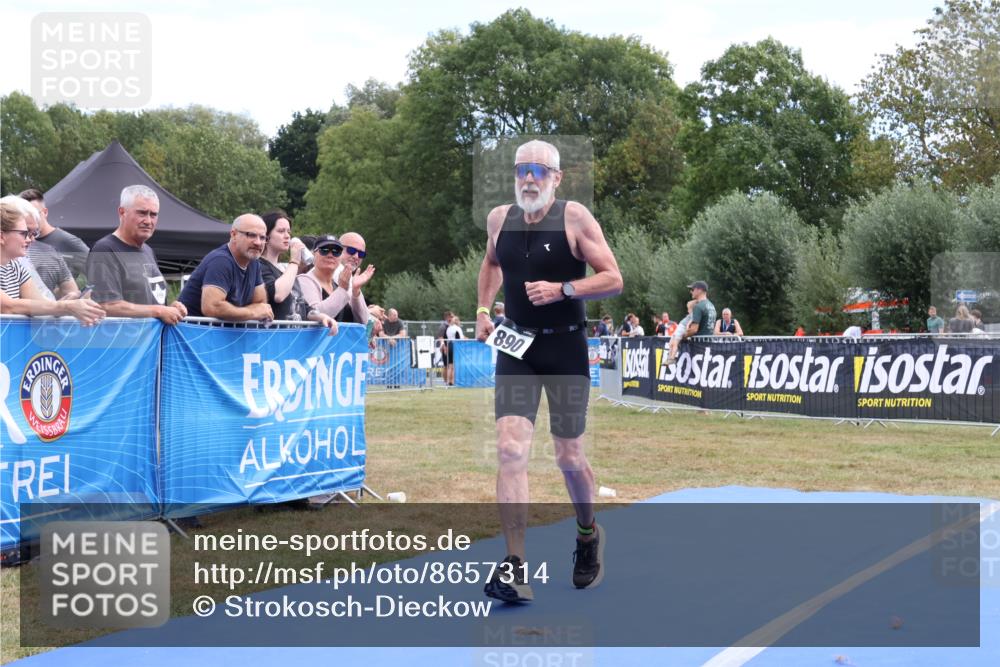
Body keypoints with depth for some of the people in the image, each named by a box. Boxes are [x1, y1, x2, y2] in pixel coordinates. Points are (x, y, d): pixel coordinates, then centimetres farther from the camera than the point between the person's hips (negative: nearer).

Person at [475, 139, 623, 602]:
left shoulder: (574, 217, -9)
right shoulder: (498, 219, 4)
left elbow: (613, 279, -10)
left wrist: (561, 290, -22)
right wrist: (483, 309, 13)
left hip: (565, 349, -3)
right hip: (514, 345, 3)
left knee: (568, 456, 8)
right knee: (510, 449, -12)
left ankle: (588, 534, 38)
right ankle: (514, 567, -12)